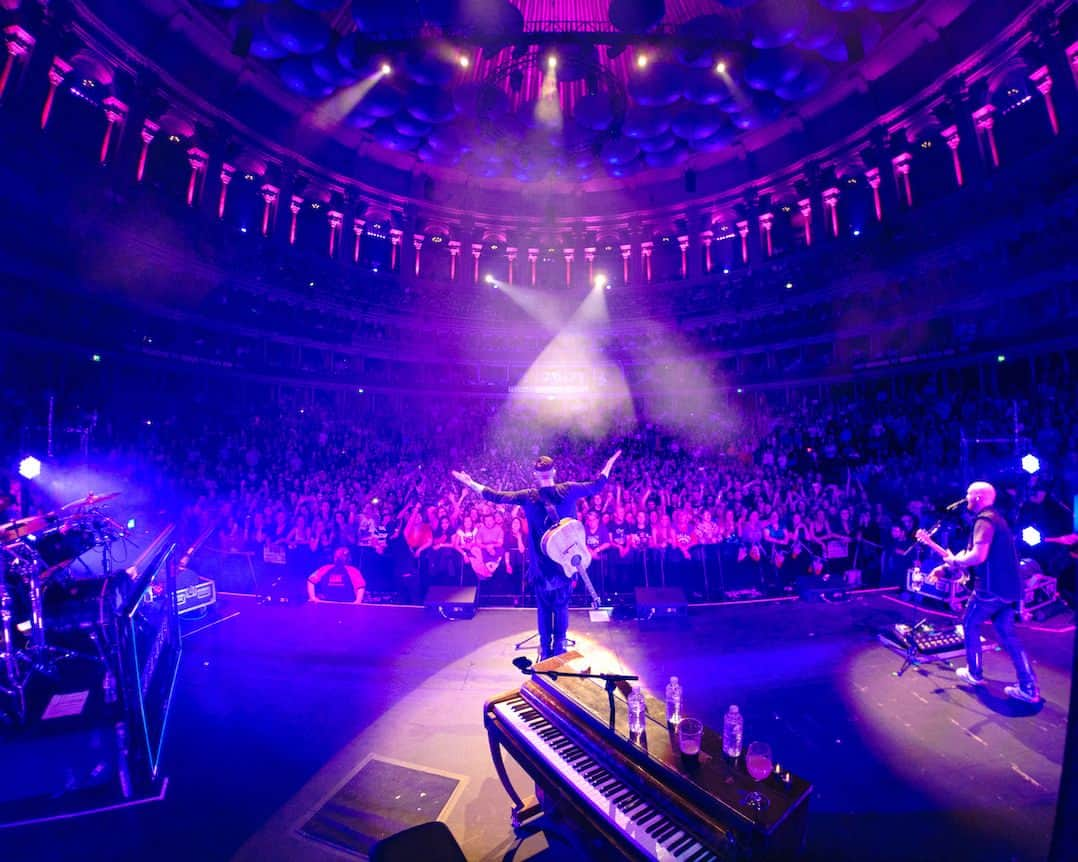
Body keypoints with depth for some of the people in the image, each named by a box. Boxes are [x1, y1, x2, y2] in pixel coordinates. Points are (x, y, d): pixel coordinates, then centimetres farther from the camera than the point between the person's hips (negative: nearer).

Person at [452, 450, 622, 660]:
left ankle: (545, 649, 25)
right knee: (562, 605, 16)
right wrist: (609, 464, 17)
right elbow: (598, 485, 3)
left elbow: (496, 496, -7)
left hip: (541, 563, 0)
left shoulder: (528, 496, -11)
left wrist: (471, 483, 4)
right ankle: (560, 646, 24)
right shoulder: (568, 490, -9)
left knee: (544, 607, 15)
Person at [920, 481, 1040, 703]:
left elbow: (978, 556, -27)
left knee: (970, 625, 9)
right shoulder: (995, 517, 17)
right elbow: (969, 551, 20)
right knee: (1007, 635, 13)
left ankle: (974, 673, 19)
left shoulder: (984, 520, -17)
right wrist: (944, 566, 16)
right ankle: (1029, 688, 13)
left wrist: (955, 561, -9)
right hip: (1008, 587, 9)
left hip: (991, 587, -9)